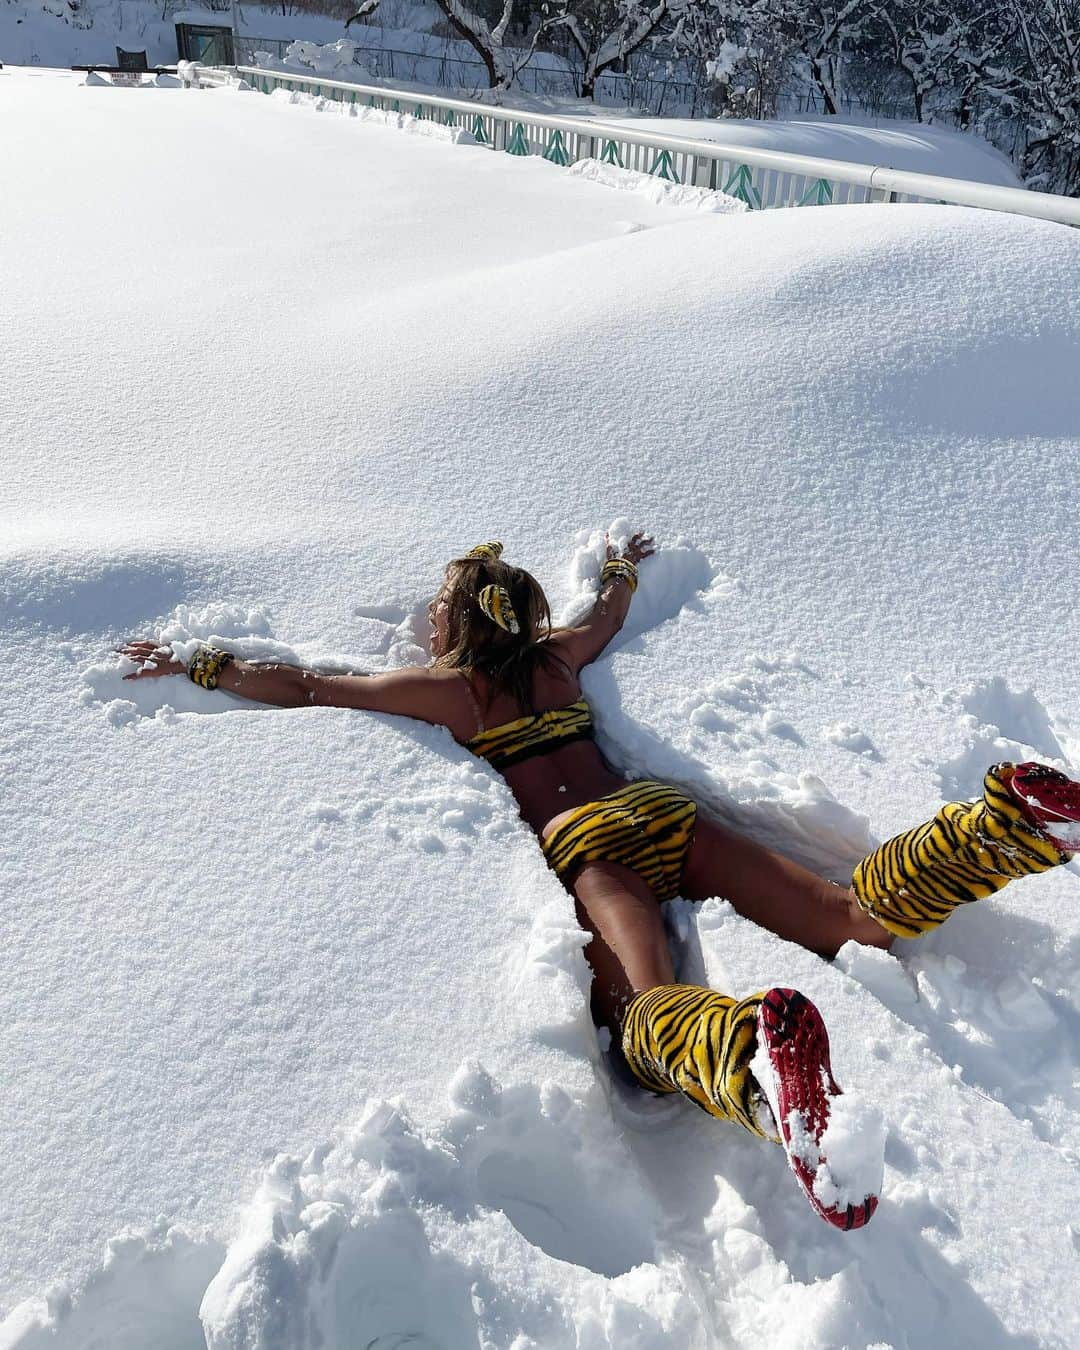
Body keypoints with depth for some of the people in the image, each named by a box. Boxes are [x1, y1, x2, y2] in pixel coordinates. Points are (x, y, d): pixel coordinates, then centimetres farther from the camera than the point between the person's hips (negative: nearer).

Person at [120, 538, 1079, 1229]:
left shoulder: (444, 684, 13)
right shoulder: (558, 655, 25)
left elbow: (304, 688, 17)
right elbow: (610, 616, 47)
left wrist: (194, 665, 29)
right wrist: (622, 571, 68)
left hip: (586, 845, -5)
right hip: (659, 811, 5)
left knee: (647, 1010, -30)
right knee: (853, 912, -6)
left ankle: (756, 1046, -63)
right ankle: (995, 824, -27)